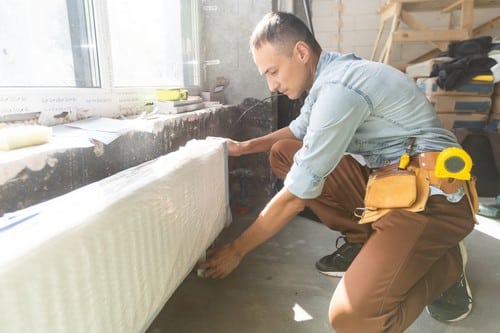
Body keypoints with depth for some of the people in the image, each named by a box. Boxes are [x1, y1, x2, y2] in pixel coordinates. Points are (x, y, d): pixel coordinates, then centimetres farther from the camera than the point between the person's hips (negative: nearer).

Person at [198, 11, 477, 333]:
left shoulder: (338, 87, -23)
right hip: (387, 179, 9)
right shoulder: (328, 75, 7)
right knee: (283, 153, 6)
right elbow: (300, 130, 28)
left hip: (431, 197, -9)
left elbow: (296, 195, -19)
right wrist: (245, 146, 22)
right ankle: (362, 241, 10)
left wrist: (236, 249, -8)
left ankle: (444, 262, 2)